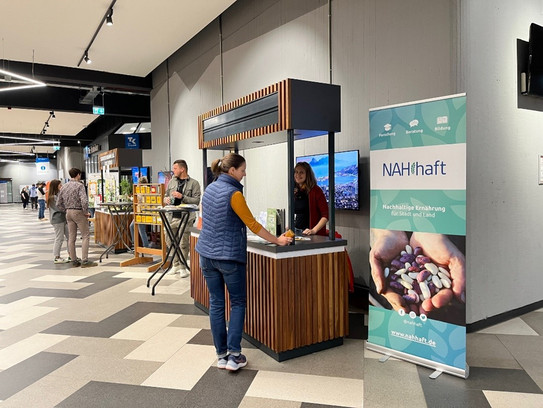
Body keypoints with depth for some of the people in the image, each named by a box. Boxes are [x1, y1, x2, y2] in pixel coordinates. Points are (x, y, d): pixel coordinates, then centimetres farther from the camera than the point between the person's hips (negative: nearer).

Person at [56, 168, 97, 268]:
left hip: (68, 213, 7)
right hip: (78, 212, -7)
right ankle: (84, 261, -7)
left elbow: (58, 204, 12)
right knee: (85, 236, -3)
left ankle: (74, 261, 15)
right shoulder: (79, 185, -11)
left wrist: (66, 211, 16)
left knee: (71, 237, 10)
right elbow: (84, 201, -24)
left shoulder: (64, 187, 11)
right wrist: (86, 212, -12)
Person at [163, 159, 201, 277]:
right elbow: (166, 196, 24)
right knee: (169, 241, 9)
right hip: (172, 217, 6)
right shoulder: (172, 182, 15)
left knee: (184, 243, -3)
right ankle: (176, 264, 26)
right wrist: (166, 199, 1)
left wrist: (182, 197, -17)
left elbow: (196, 201, -9)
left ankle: (182, 267, 11)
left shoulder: (194, 183, -1)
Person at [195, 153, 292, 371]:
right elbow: (252, 224, -12)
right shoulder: (233, 193, -15)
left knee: (216, 303, 11)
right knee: (238, 303, 7)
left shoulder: (209, 189, 8)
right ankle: (234, 355, 5)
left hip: (207, 254, 7)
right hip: (229, 257, -7)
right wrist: (276, 240, -3)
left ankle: (221, 355, 18)